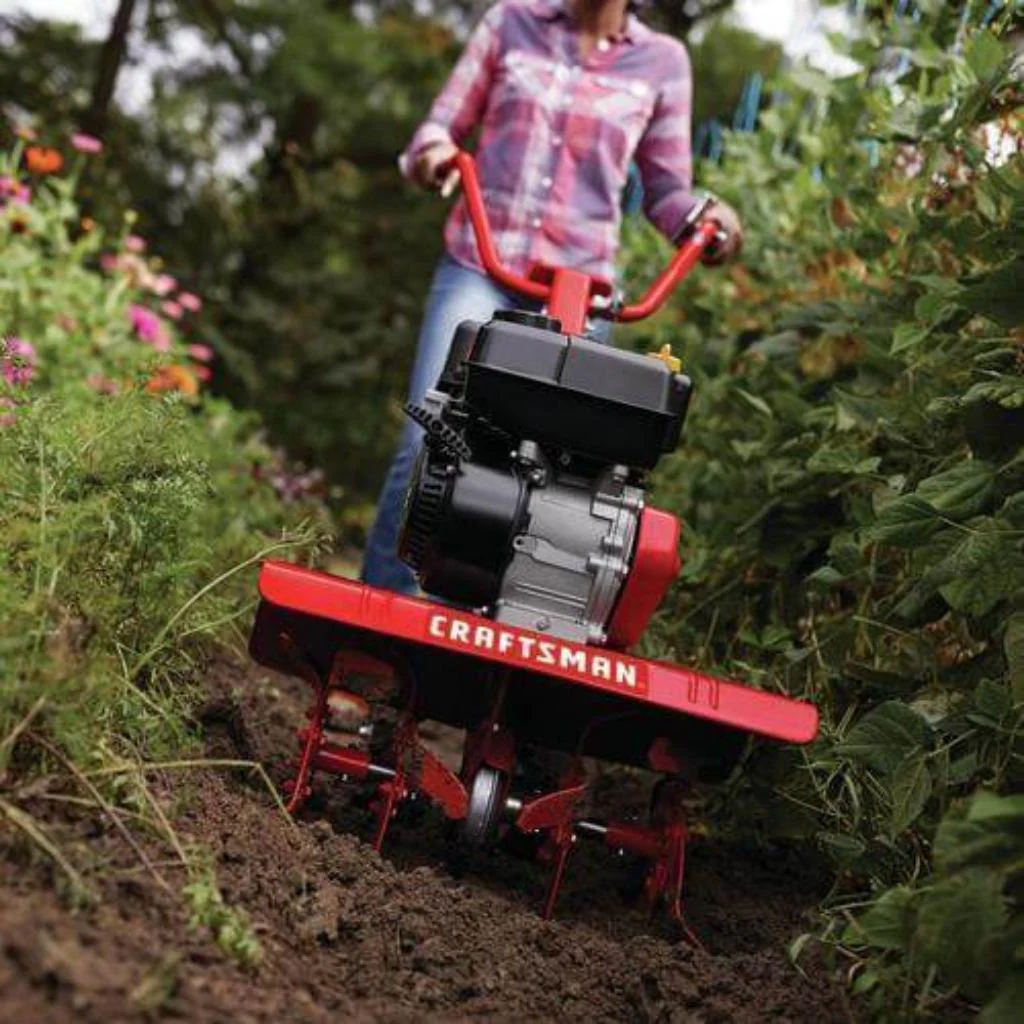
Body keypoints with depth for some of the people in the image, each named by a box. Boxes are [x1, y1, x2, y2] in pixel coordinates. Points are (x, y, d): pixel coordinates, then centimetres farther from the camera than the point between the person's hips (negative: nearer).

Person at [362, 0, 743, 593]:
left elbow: (667, 190, 12)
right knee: (427, 444, -12)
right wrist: (432, 154, -11)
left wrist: (705, 216, -10)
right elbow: (444, 126, 13)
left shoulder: (663, 61, 8)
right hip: (479, 267, 0)